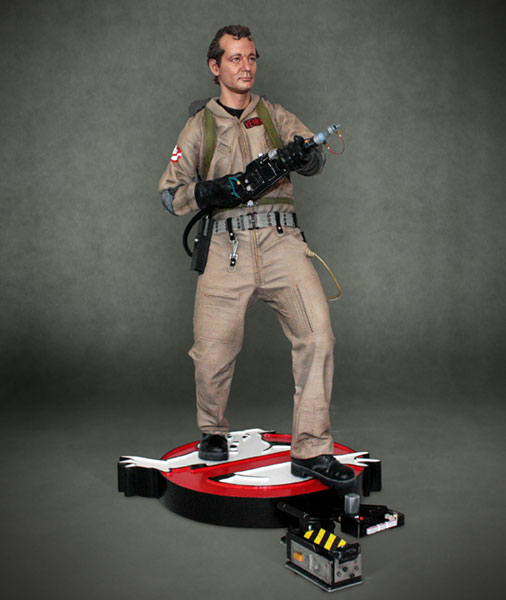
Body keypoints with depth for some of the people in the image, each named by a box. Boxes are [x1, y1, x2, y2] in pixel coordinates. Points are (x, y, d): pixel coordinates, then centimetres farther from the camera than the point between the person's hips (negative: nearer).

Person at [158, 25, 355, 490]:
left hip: (281, 242, 1)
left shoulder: (275, 116, 19)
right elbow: (170, 193, 12)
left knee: (317, 335, -17)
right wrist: (207, 193, -9)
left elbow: (316, 158, 3)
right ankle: (213, 431, 26)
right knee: (211, 354, -5)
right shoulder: (201, 125, 16)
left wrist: (301, 155, -22)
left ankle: (310, 450, -7)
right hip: (227, 246, 0)